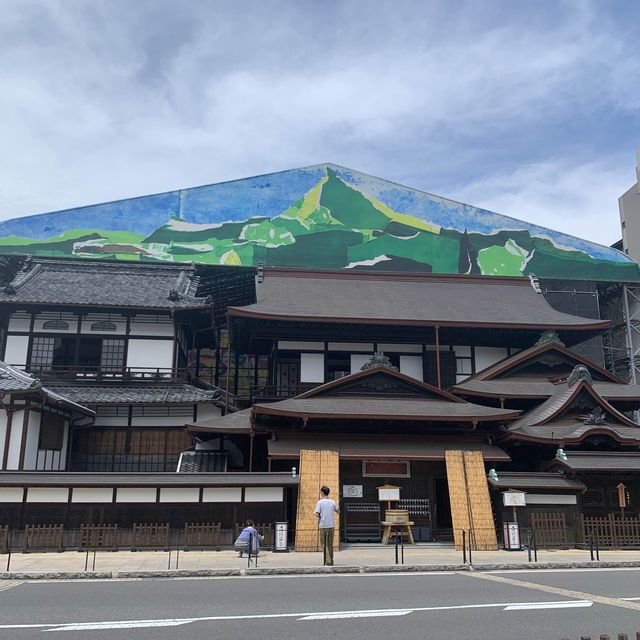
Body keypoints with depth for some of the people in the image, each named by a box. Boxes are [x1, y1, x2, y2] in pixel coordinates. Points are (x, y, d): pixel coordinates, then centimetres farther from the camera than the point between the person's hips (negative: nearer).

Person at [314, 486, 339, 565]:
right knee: (330, 544, 12)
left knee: (324, 544, 4)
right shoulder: (332, 502, 3)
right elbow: (337, 511, 17)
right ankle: (330, 561, 14)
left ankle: (327, 560, -4)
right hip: (331, 525, 3)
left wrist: (318, 521, 8)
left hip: (323, 526, -3)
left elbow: (317, 514, -12)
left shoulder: (320, 502, -7)